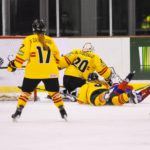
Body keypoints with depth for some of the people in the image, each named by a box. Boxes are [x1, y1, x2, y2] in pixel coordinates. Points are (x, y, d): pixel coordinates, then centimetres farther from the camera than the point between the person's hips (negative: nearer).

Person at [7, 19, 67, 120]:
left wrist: (14, 65, 2)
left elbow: (22, 55, -7)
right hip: (50, 73, 2)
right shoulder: (50, 40, 10)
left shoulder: (29, 40, -1)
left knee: (26, 91, 12)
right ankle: (62, 111, 7)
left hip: (33, 72, -2)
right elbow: (57, 56, 18)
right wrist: (56, 65, 35)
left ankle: (19, 111, 5)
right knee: (54, 91, 14)